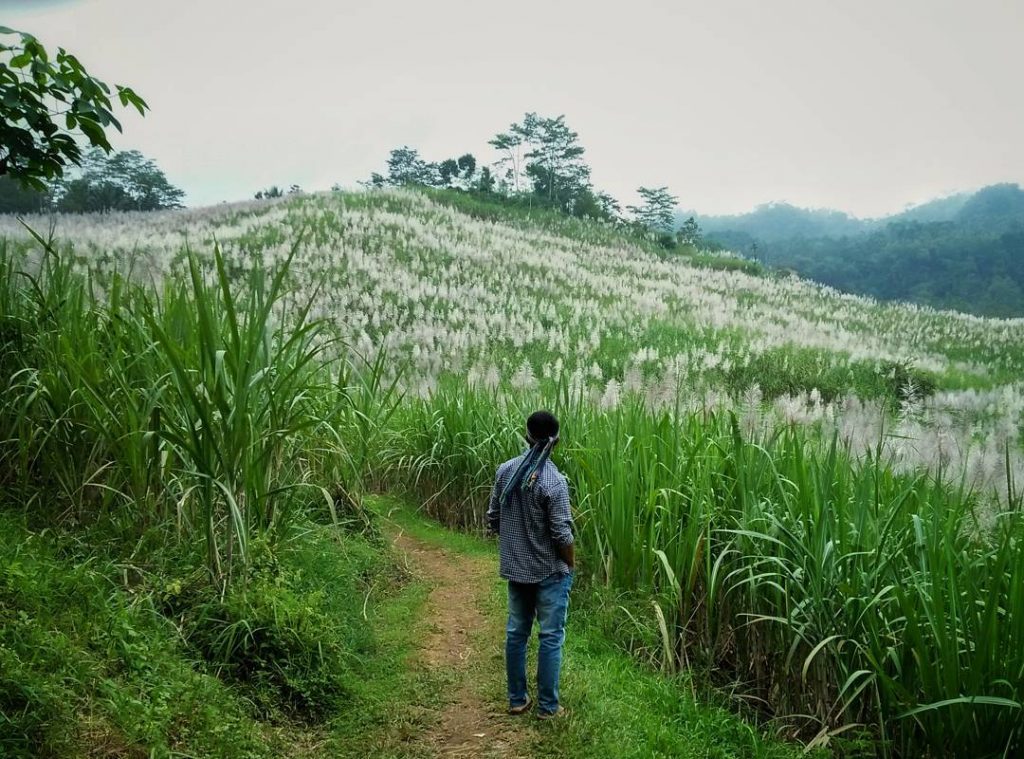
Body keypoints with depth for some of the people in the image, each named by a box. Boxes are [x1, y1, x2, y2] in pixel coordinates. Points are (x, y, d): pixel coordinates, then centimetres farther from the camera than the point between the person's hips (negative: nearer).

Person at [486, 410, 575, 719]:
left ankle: (517, 699, 26)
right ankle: (547, 706, 15)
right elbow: (562, 534, -18)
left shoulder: (505, 471, -4)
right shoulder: (554, 481, -21)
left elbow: (493, 518, 4)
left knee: (516, 633, 15)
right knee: (551, 637, 7)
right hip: (549, 572, -5)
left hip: (515, 568, 5)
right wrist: (572, 566, -1)